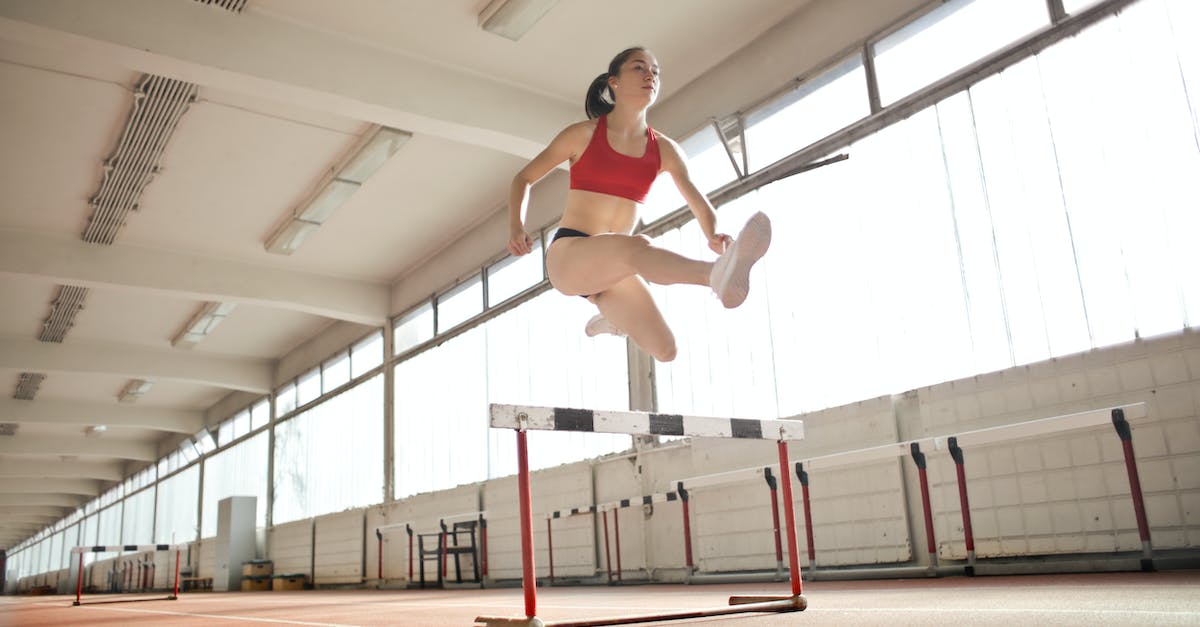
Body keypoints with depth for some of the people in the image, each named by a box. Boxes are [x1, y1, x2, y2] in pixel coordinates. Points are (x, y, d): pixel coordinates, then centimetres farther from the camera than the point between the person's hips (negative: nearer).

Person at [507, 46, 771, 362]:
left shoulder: (664, 150, 9)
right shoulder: (583, 134, 1)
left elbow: (699, 202, 6)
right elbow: (524, 178, 8)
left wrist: (714, 236, -19)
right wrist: (516, 229, -11)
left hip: (611, 266, 5)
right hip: (567, 256, -4)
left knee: (664, 349, -10)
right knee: (637, 246, -36)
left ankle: (608, 319, 21)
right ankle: (719, 274, -64)